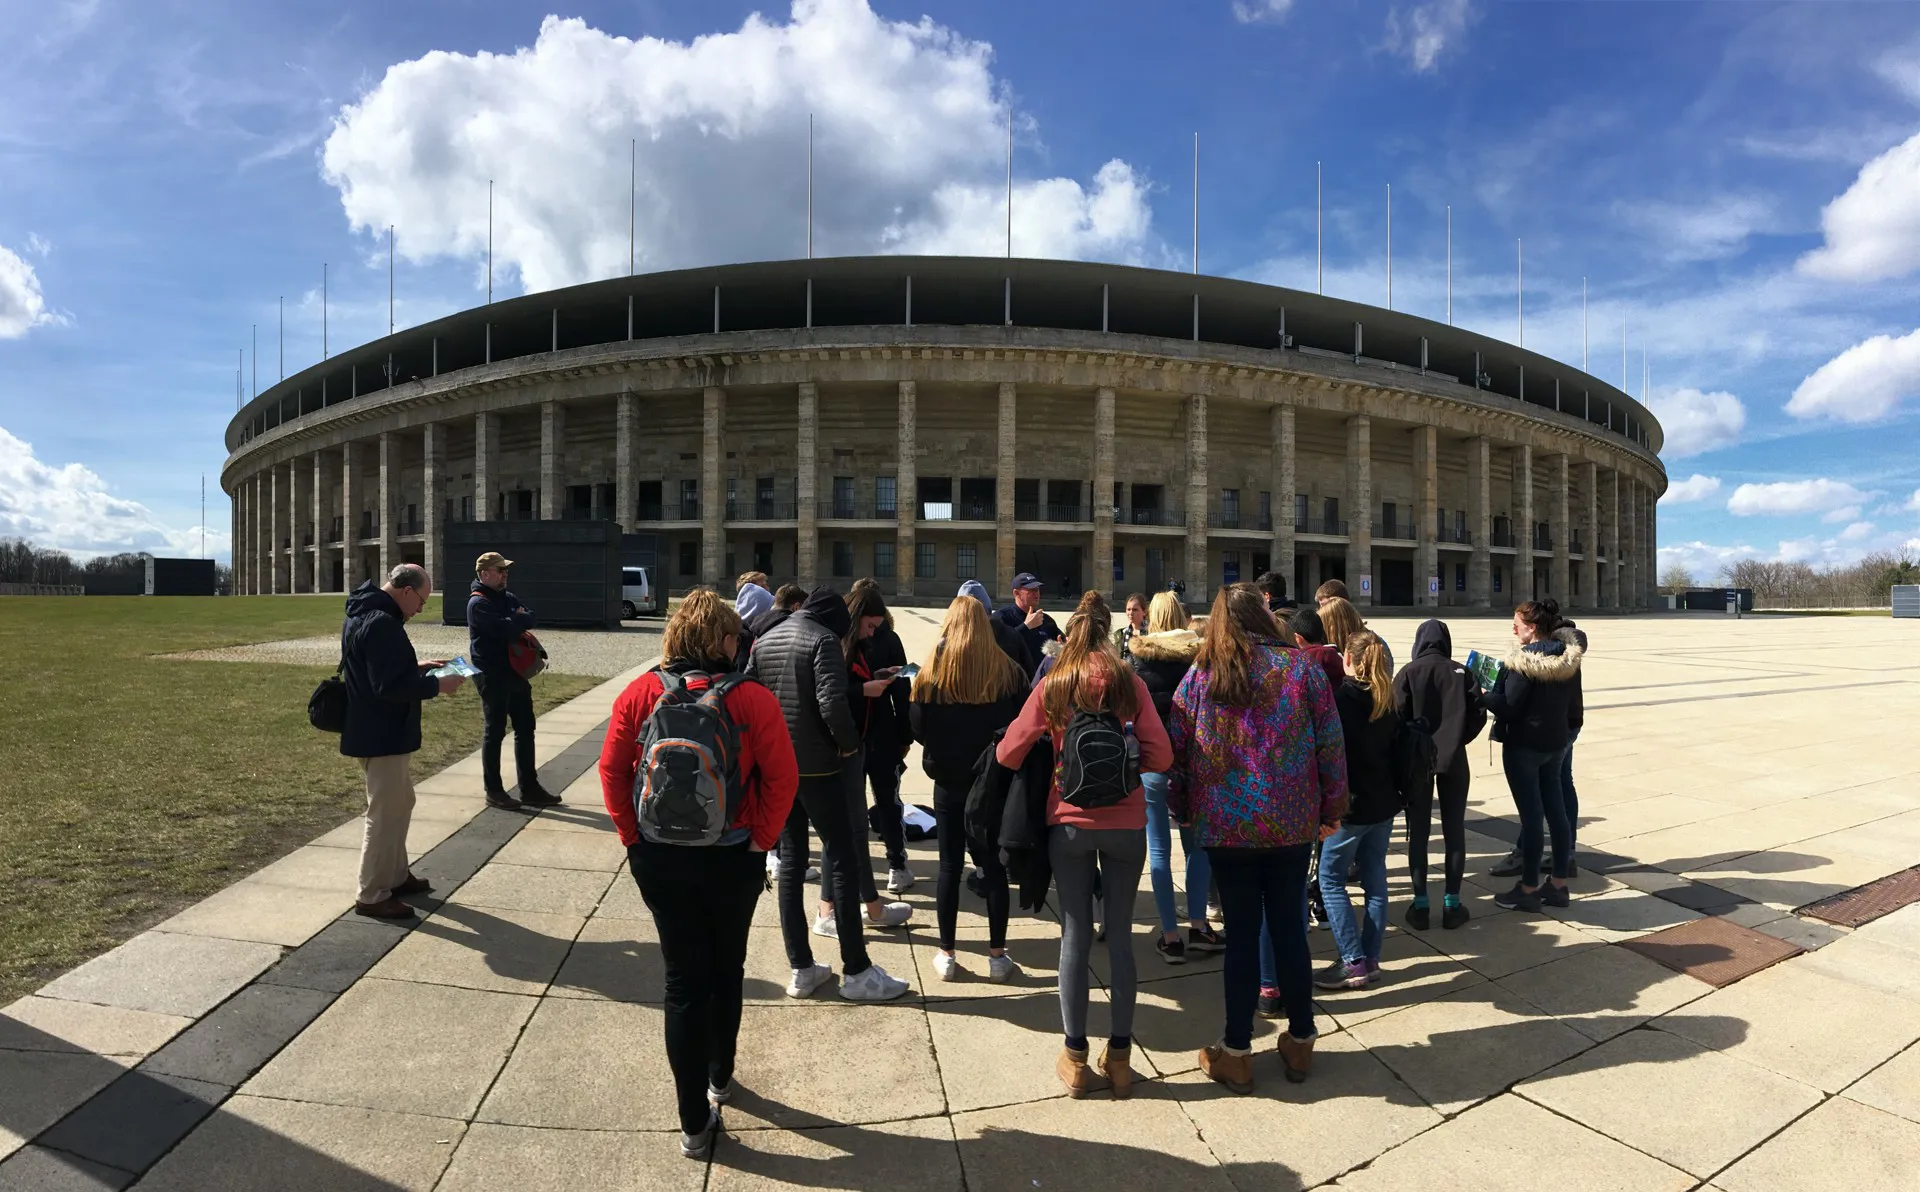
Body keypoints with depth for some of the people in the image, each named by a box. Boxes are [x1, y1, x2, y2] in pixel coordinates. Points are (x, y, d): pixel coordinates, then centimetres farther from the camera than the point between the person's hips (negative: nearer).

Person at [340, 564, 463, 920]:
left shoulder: (364, 615, 12)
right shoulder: (382, 623, -24)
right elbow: (390, 686, -28)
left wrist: (417, 667, 13)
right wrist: (436, 685, -18)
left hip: (378, 732, 11)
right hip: (381, 736, -11)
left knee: (399, 803, 21)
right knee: (386, 814, -2)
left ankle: (396, 876, 32)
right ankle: (372, 896, 8)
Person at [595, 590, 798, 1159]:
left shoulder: (640, 693, -7)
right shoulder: (753, 699, -15)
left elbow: (611, 769, -5)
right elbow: (782, 777, -16)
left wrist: (632, 836, 3)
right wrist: (761, 838, -4)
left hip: (658, 858, 1)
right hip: (731, 858, -1)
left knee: (684, 978, 12)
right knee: (726, 971, 22)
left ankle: (695, 1122, 19)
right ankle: (719, 1077, 43)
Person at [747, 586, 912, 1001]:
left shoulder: (765, 641, 10)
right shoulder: (823, 640, -11)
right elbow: (832, 703, -23)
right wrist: (850, 742, -8)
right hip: (817, 765, -7)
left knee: (791, 861, 12)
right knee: (843, 861, 1)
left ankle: (801, 969, 17)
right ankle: (856, 971, 5)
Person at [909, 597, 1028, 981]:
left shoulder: (933, 671, -7)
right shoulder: (1007, 670, -6)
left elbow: (918, 729, -5)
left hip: (949, 781, 0)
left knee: (950, 867, 9)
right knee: (994, 866, 8)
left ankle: (946, 955, 16)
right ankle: (997, 956, 15)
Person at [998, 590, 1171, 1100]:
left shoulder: (1051, 686, -4)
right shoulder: (1130, 683, -3)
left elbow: (1008, 755, -4)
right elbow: (1160, 756, -8)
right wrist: (1122, 763, 11)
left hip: (1069, 823, 0)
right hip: (1126, 824, 1)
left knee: (1076, 935, 9)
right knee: (1119, 934, 11)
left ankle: (1076, 1058, 17)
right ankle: (1119, 1057, 19)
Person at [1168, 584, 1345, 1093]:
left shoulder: (1200, 675, -3)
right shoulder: (1302, 667, -3)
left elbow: (1177, 751, -1)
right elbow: (1331, 745, -1)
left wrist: (1183, 809, 12)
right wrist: (1331, 809, 9)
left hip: (1225, 826, -1)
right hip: (1292, 823, 1)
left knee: (1241, 934, 8)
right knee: (1290, 929, 14)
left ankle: (1237, 1053, 17)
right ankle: (1300, 1043, 28)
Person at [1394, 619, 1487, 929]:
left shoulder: (1408, 673, -6)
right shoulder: (1461, 673, -2)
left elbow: (1398, 716, -12)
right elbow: (1478, 714, -4)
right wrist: (1458, 740, 13)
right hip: (1454, 759, 1)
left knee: (1418, 832, 5)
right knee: (1454, 830, 10)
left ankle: (1420, 905, 8)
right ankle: (1452, 903, 13)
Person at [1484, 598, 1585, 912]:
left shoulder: (1524, 660, -20)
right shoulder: (1568, 657, 5)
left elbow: (1507, 707, -20)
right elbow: (1575, 703, 11)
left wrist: (1482, 693, -6)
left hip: (1524, 745, -8)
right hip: (1557, 742, 8)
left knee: (1531, 815, -1)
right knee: (1556, 810, 13)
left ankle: (1528, 889, 8)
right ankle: (1559, 885, 22)